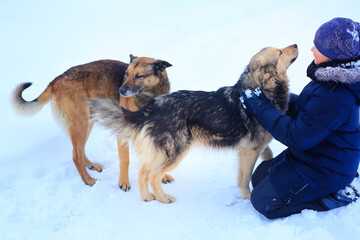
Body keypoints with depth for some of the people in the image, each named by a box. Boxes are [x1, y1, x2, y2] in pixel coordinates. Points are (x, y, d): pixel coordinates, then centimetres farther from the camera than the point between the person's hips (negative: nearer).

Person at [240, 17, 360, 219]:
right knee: (259, 177, 19)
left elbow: (297, 137, -29)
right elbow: (304, 107, 12)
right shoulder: (335, 78, -3)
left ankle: (335, 197, 1)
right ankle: (339, 180, 17)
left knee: (262, 201, -1)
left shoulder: (332, 98, -34)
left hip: (324, 169, -10)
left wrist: (260, 109, -22)